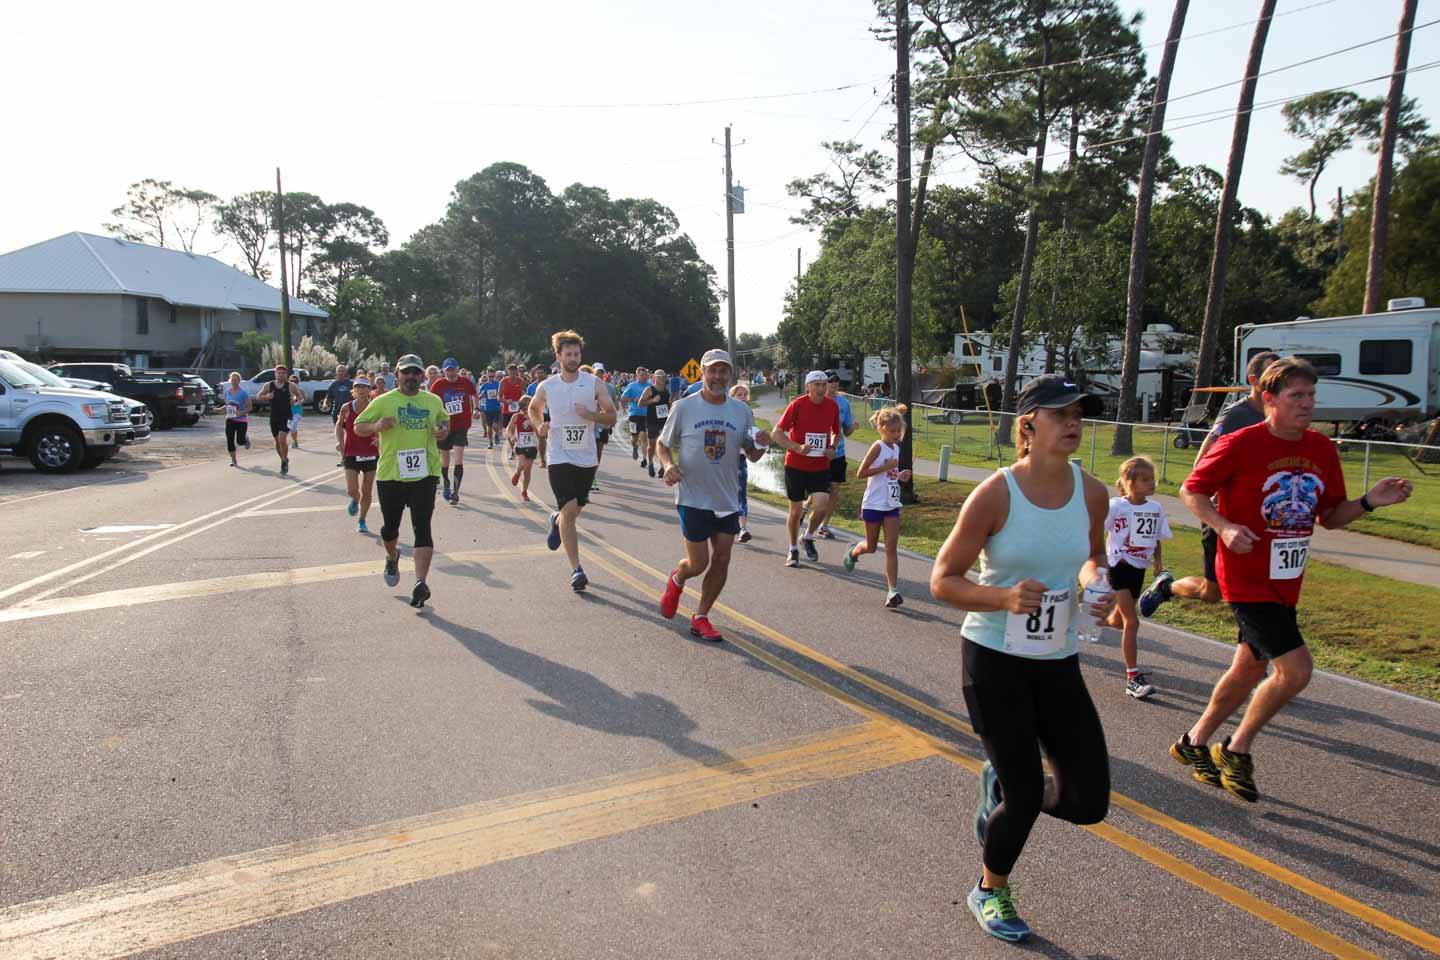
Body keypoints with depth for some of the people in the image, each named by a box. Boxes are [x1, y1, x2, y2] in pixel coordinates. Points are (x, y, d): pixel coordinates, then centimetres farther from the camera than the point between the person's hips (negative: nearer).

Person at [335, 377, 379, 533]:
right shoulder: (346, 408, -4)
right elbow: (339, 425, 11)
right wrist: (339, 441, -3)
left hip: (371, 454, 0)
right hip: (351, 454, 0)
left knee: (367, 491, 6)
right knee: (352, 490, -9)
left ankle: (362, 521, 24)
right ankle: (355, 500, 29)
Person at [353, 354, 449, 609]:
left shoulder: (433, 401, 7)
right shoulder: (383, 401, -1)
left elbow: (444, 420, 26)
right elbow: (358, 426, 4)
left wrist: (444, 430, 3)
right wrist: (378, 426, -17)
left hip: (424, 474, 0)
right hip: (390, 475, 0)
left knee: (422, 528, -9)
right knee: (390, 526, 14)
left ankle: (421, 583, -12)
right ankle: (392, 558, 47)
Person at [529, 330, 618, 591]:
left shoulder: (594, 384, -4)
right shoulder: (546, 387, -1)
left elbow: (612, 418, -2)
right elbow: (533, 408, 19)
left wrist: (591, 415, -21)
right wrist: (539, 426, -2)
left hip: (587, 458, 2)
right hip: (560, 458, -2)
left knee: (576, 509, 16)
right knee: (569, 511, -11)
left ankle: (556, 520, 53)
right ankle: (576, 570, -5)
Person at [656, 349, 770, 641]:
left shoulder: (741, 410, 2)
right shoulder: (684, 407, -7)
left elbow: (751, 455, 10)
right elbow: (662, 444, 3)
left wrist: (761, 445, -12)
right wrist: (668, 464, -18)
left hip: (728, 500, 4)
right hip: (693, 499, -4)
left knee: (721, 561, 6)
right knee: (698, 564, -2)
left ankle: (701, 618, 23)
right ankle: (676, 580, 34)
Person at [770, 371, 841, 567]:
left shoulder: (832, 406, 1)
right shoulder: (797, 404, -10)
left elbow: (836, 433, 18)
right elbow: (777, 433, -9)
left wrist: (832, 448, -2)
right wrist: (797, 448, -22)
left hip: (821, 466, 2)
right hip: (796, 465, -2)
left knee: (822, 503, -15)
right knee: (796, 509, 6)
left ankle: (809, 537, 13)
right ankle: (793, 550, 25)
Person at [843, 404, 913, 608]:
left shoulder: (896, 448, 9)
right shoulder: (878, 447, -13)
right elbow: (860, 474, -17)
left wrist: (900, 476, 3)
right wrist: (885, 467, -22)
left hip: (892, 505, 5)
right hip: (873, 505, -5)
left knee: (891, 547, -4)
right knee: (871, 547, 11)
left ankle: (892, 590, -6)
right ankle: (853, 551, 45)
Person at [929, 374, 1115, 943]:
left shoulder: (1092, 493, -4)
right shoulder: (995, 495, -17)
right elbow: (942, 581, -13)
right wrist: (1005, 598, -29)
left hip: (1058, 662, 5)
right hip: (993, 660, -5)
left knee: (1089, 801, 2)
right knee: (1027, 796, 3)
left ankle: (999, 785, 35)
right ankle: (990, 893, 34)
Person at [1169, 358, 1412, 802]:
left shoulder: (1322, 449, 6)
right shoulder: (1241, 445, -14)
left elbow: (1330, 516, 13)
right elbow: (1191, 490, -8)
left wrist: (1370, 501, -5)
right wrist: (1225, 527, -23)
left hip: (1285, 582, 8)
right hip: (1247, 578, -7)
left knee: (1249, 670, 15)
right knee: (1296, 668, -15)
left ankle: (1194, 742, 33)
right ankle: (1237, 749, 6)